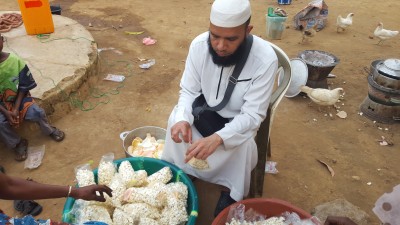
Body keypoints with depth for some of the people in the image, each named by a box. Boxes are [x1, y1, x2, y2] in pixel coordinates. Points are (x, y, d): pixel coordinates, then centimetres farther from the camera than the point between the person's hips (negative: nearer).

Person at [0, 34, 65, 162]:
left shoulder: (15, 61, -14)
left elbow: (23, 87, -6)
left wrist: (16, 108, -15)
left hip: (17, 97, 1)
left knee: (37, 112, -20)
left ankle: (49, 131, 14)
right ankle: (18, 143, 2)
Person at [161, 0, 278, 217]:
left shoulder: (265, 59, -29)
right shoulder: (199, 45, -20)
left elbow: (252, 115, -27)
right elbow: (188, 91, -9)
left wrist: (218, 138, -44)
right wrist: (183, 119, -32)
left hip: (239, 120, -2)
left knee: (243, 142, -31)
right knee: (176, 120, -24)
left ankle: (230, 190, -3)